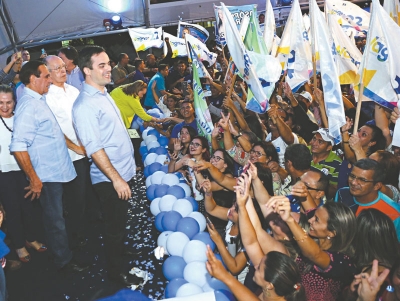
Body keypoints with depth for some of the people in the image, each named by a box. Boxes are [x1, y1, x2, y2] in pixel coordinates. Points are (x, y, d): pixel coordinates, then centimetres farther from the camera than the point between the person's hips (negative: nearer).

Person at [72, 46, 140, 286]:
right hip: (109, 178, -8)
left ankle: (120, 252, 44)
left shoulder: (104, 94, 9)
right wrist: (116, 179, -22)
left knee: (121, 221, 24)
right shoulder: (85, 105, -21)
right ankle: (115, 270, 25)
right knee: (115, 225, 6)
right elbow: (94, 149, -24)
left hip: (124, 171, 9)